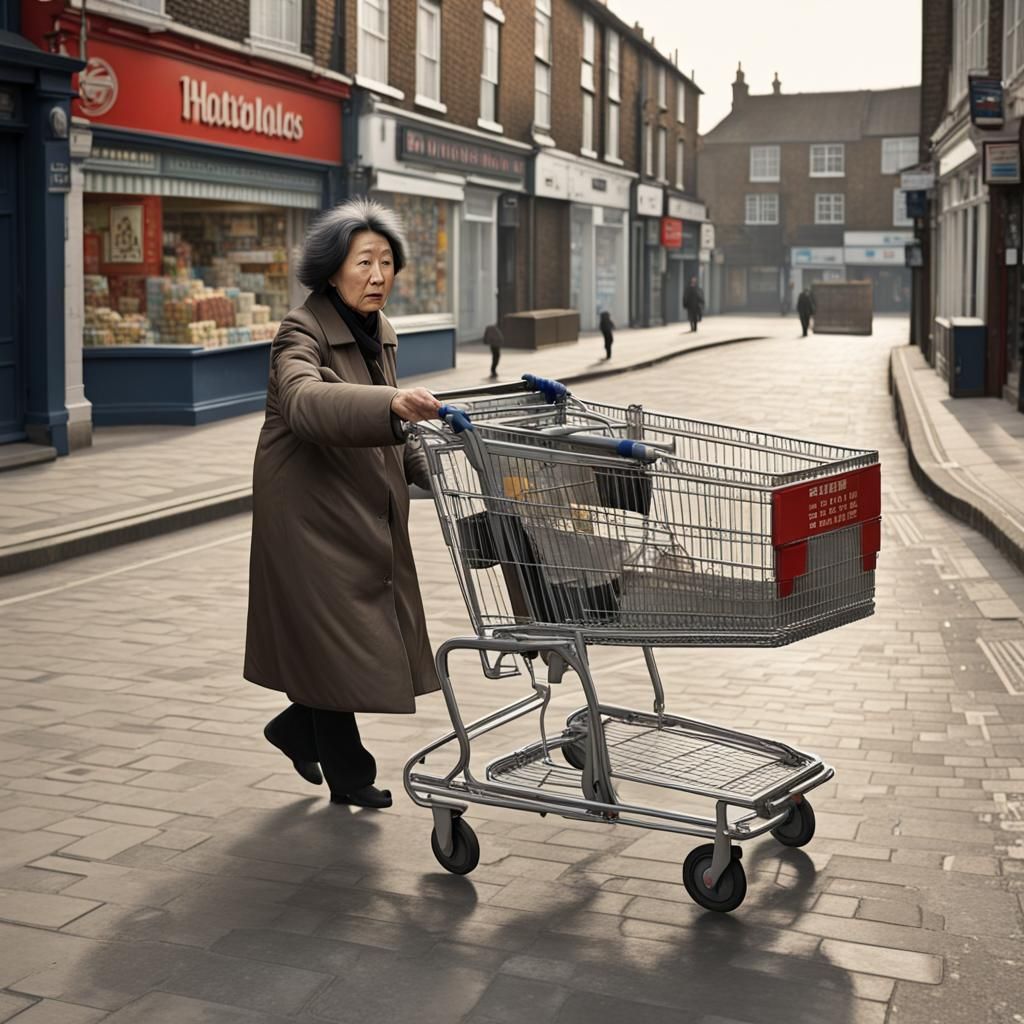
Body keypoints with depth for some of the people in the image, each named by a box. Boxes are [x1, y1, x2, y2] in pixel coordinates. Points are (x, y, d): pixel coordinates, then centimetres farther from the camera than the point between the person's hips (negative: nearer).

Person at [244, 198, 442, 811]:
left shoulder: (380, 334, 8)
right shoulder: (303, 334, -17)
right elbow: (305, 402, -40)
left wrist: (430, 468, 10)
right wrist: (392, 403, -54)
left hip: (368, 510, 8)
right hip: (311, 511, -8)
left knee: (374, 635, 12)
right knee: (335, 638, 1)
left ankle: (297, 728, 34)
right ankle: (348, 777, 17)